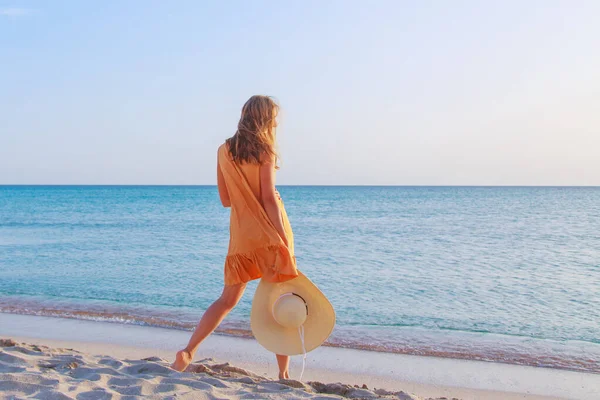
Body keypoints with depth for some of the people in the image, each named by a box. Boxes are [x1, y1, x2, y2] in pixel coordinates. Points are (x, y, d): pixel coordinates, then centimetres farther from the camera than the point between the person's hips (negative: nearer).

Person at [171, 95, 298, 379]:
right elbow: (269, 199, -13)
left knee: (228, 300, 15)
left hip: (240, 235, 4)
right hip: (269, 233, -4)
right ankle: (284, 372, 9)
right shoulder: (264, 150, -7)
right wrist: (285, 242, -12)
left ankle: (188, 351, 4)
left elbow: (225, 199, 10)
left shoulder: (224, 151, 7)